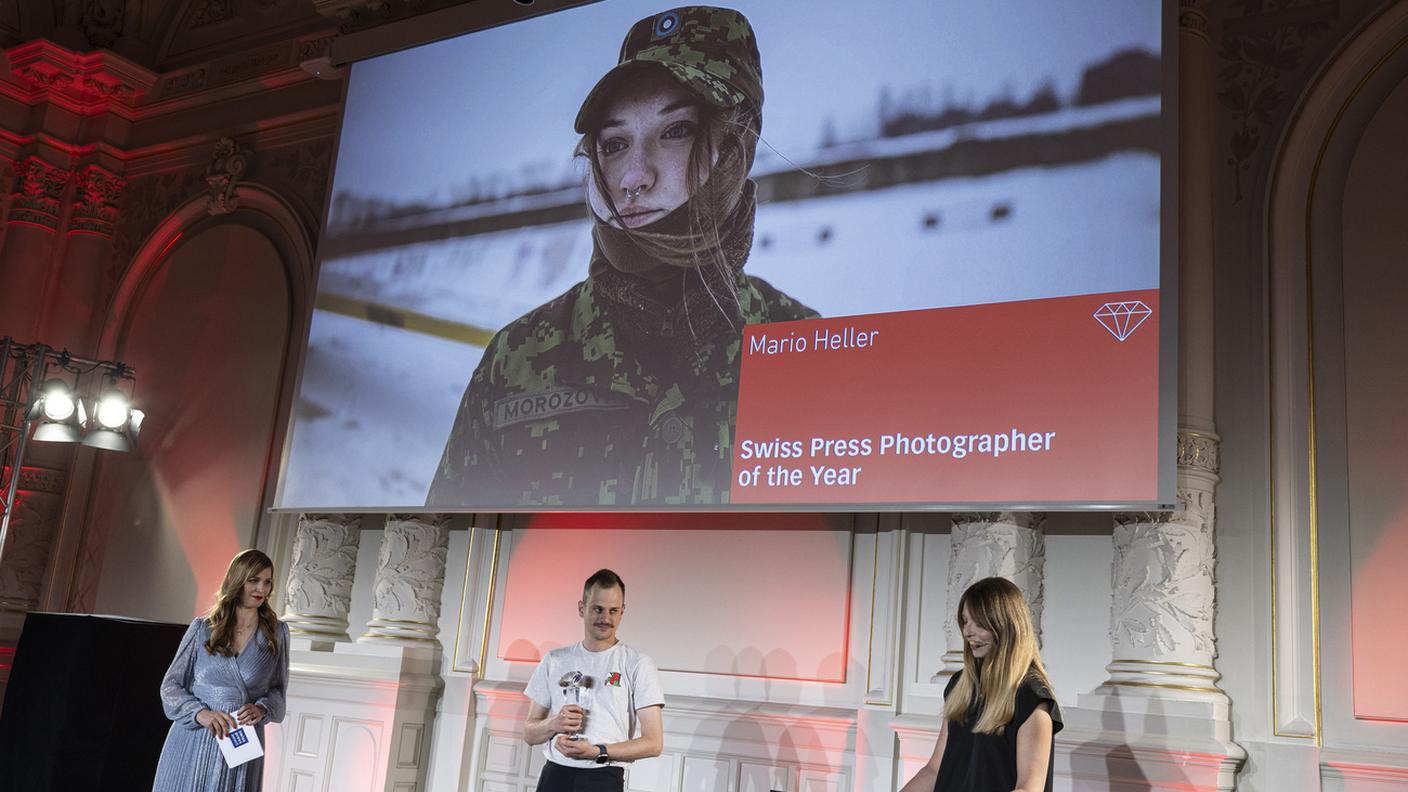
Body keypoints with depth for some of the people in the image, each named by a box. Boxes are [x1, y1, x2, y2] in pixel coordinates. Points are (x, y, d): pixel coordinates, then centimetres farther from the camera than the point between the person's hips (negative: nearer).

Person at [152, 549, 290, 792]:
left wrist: (262, 709, -11)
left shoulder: (277, 632, 5)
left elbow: (277, 689, 10)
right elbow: (171, 685, 5)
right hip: (193, 744, 0)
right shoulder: (202, 628, 3)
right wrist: (201, 713, -12)